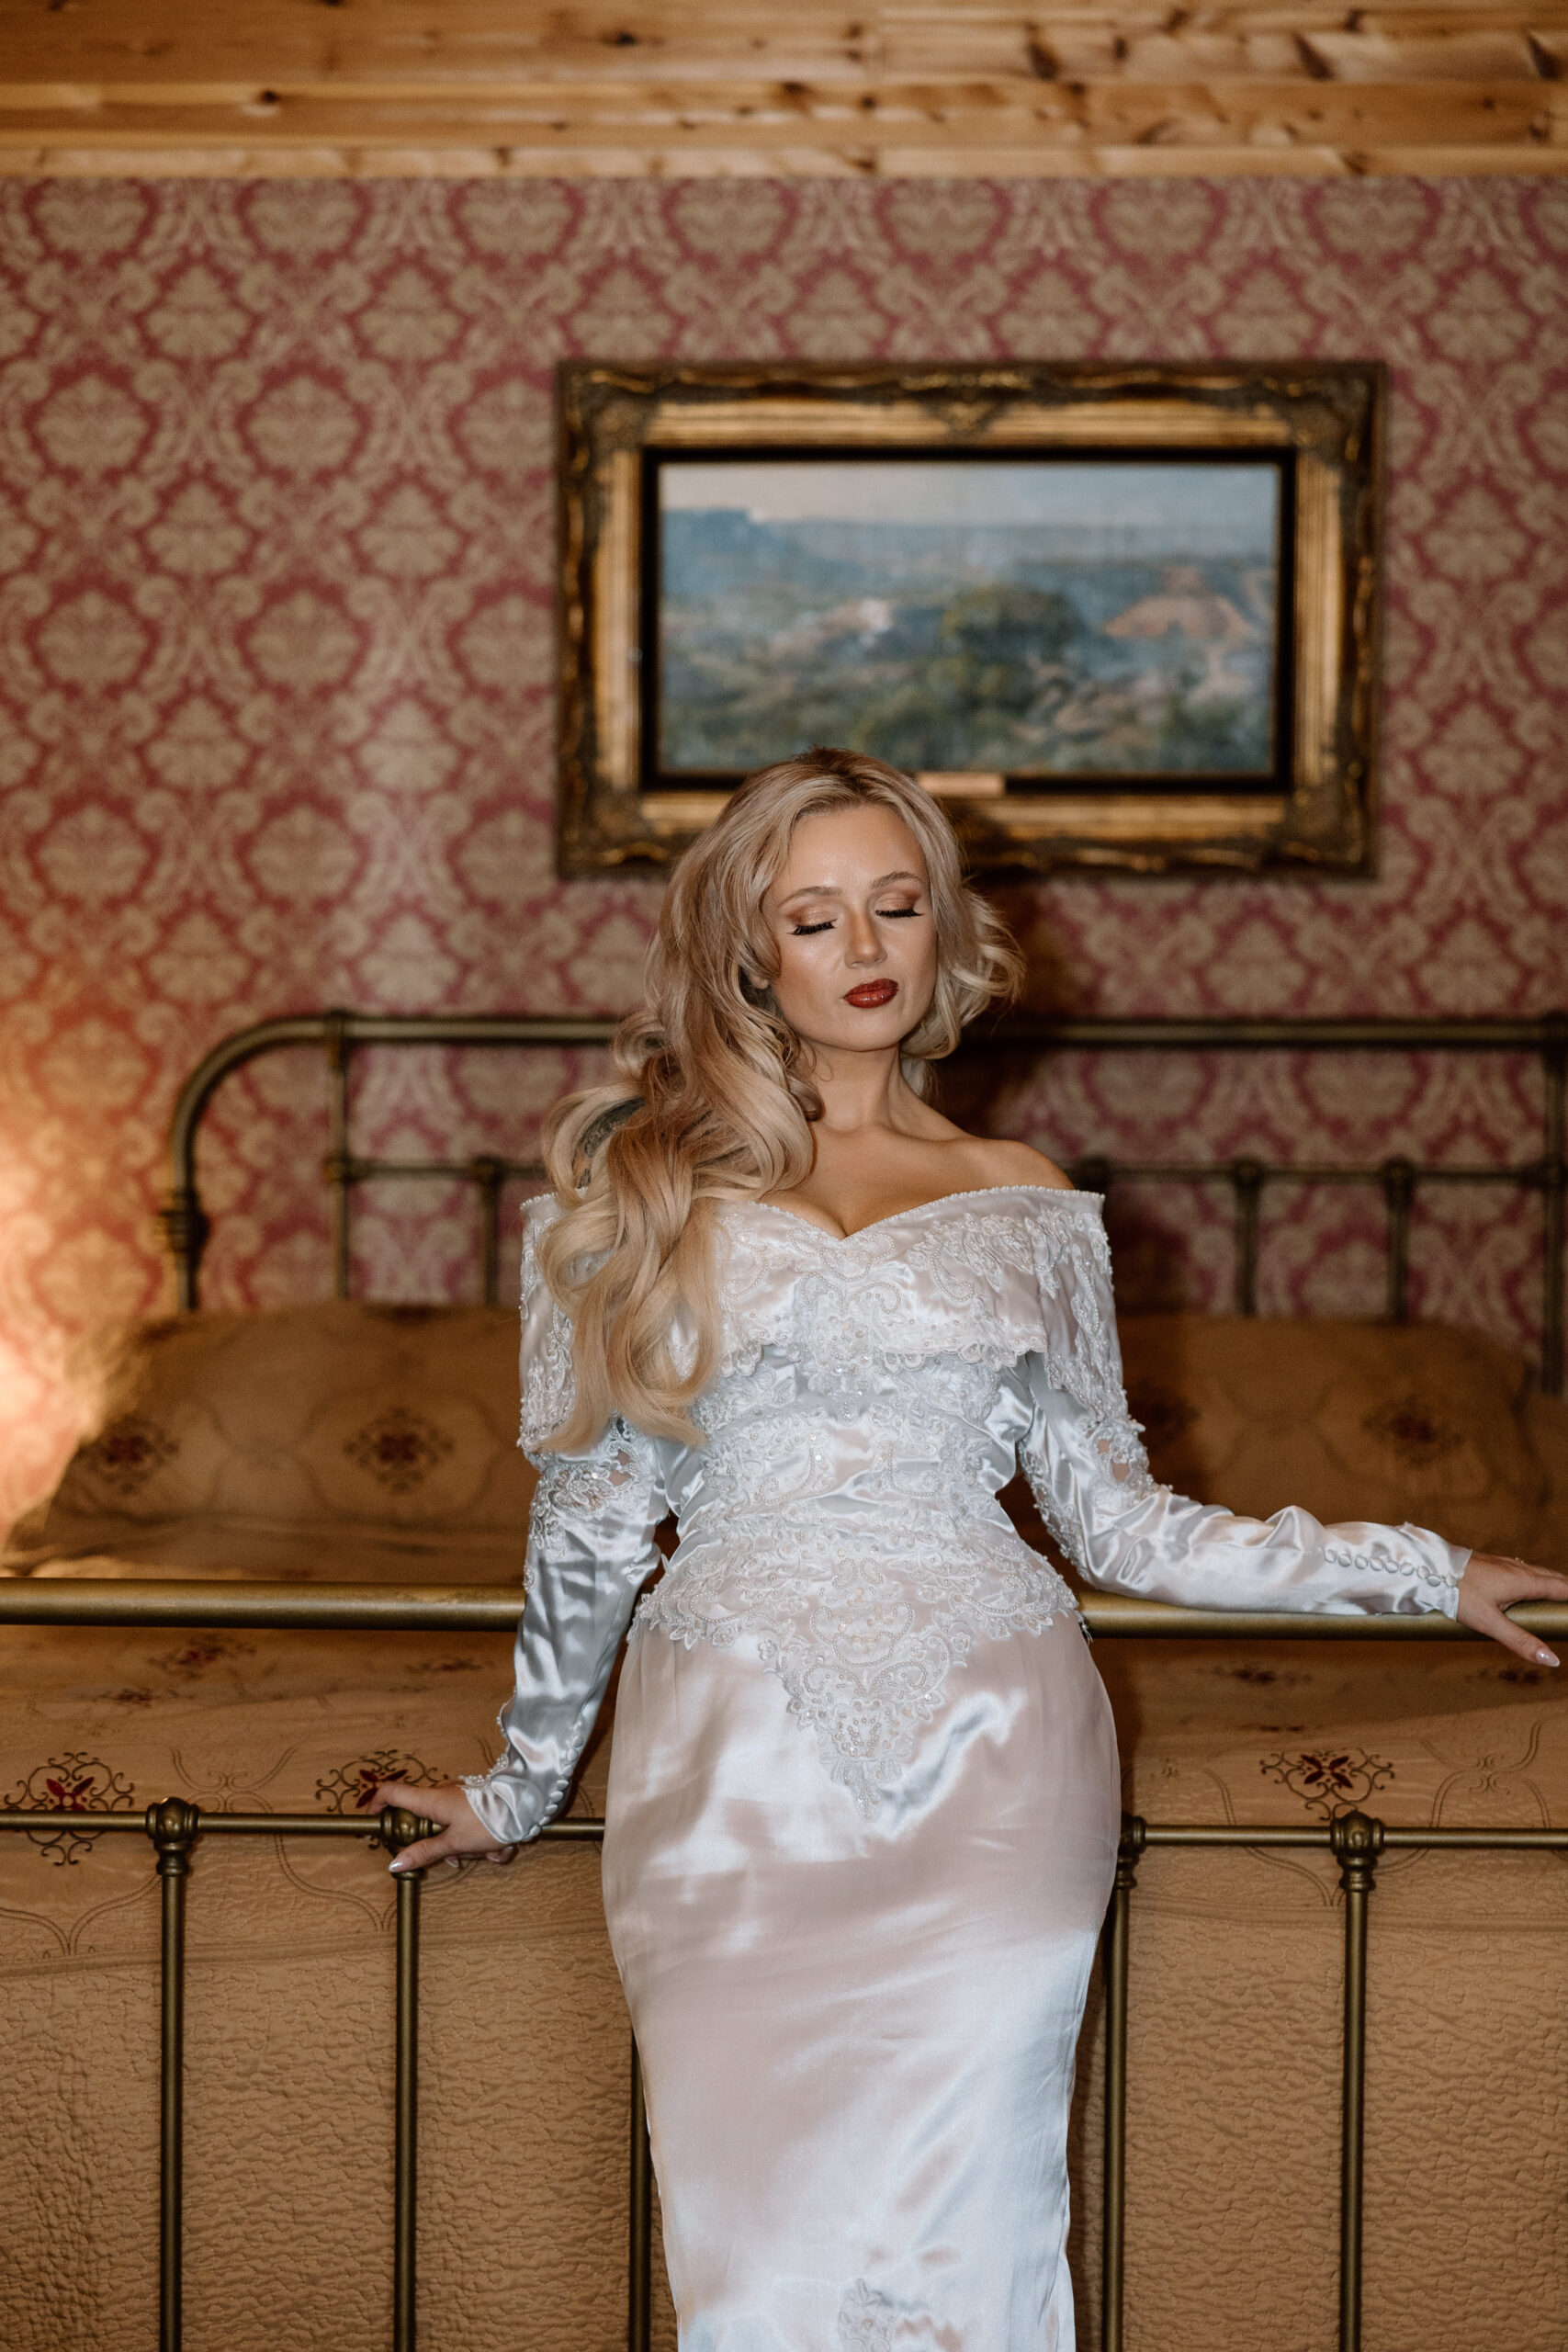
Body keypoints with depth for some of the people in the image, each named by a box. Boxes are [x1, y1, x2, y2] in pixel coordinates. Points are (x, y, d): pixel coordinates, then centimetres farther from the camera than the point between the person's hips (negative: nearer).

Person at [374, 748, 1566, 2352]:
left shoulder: (1023, 1207, 11)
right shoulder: (634, 1183, 8)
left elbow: (1120, 1523, 14)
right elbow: (587, 1520, 14)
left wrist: (1428, 1573, 12)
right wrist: (521, 1783, 20)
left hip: (982, 1750, 1)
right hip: (735, 1751, 0)